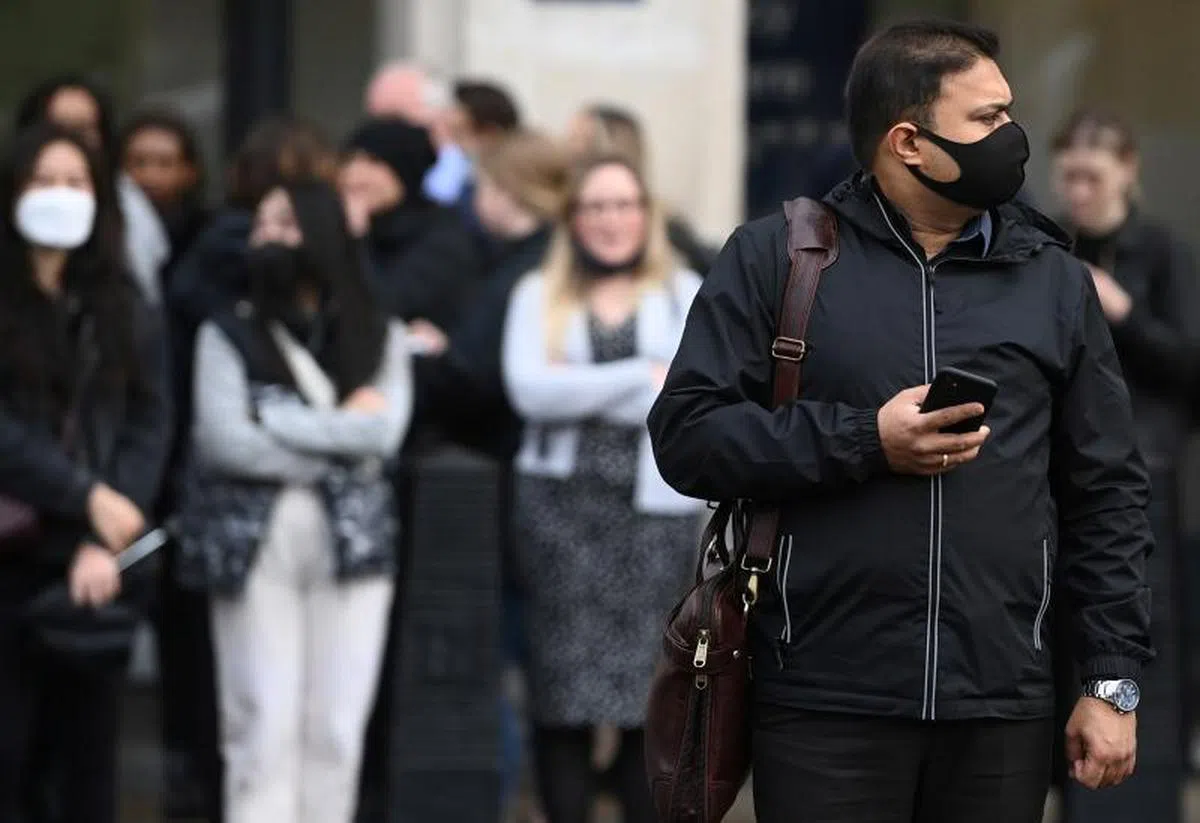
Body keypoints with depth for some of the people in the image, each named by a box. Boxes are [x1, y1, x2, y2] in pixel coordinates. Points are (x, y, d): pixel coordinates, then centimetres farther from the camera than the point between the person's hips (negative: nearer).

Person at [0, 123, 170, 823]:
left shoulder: (127, 314, 10)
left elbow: (149, 429, 2)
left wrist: (103, 541, -11)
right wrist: (87, 496, -15)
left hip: (99, 562, 3)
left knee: (90, 750, 5)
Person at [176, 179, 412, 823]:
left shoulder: (379, 337, 10)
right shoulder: (227, 334, 5)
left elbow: (384, 432, -6)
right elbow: (225, 441, -9)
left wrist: (274, 418, -8)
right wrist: (340, 432, -6)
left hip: (353, 541, 2)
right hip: (253, 543, -2)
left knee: (337, 727, 3)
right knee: (263, 723, -6)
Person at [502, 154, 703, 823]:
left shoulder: (687, 294, 12)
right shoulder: (539, 296, 13)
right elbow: (529, 389, -5)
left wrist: (581, 393, -5)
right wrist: (643, 376, -9)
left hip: (655, 507, 0)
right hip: (562, 501, 1)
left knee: (651, 691, -4)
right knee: (563, 693, -3)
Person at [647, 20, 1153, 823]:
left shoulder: (1055, 280, 11)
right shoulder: (775, 258, 3)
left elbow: (1107, 495, 12)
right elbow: (687, 433, -3)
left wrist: (1114, 681, 5)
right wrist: (864, 441, -12)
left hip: (1004, 706, 3)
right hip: (827, 702, -3)